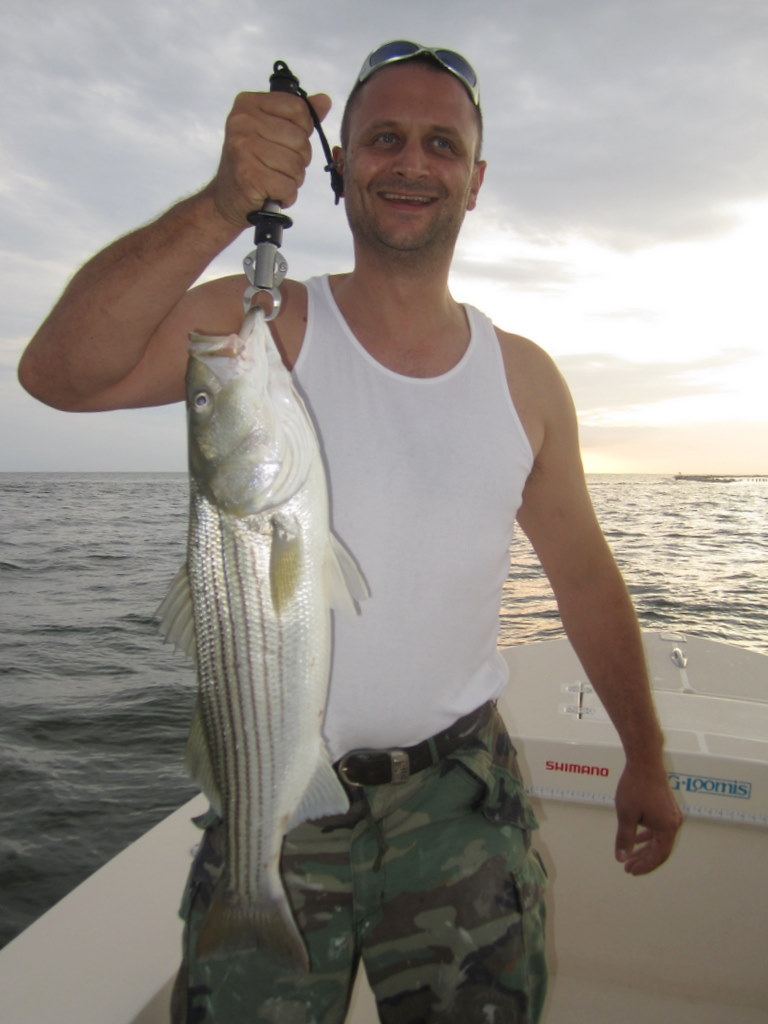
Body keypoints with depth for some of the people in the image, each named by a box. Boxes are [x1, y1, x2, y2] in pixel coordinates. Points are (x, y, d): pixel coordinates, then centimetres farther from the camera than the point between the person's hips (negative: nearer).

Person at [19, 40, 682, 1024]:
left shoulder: (524, 377, 1)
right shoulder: (267, 325, -6)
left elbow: (583, 573, 7)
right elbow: (59, 373, -22)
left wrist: (645, 757, 12)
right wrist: (225, 203, -33)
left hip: (459, 796, 3)